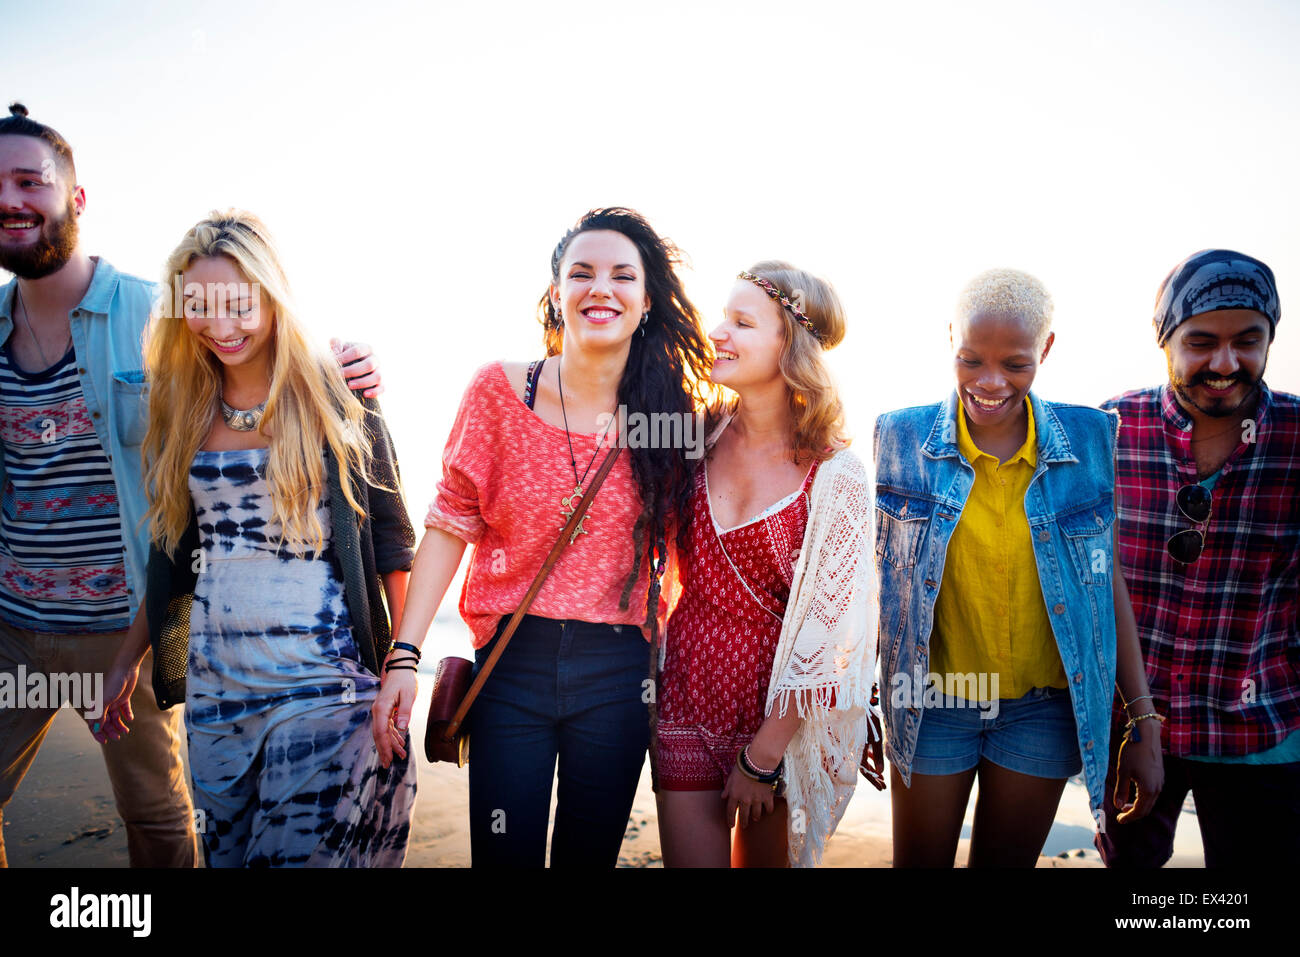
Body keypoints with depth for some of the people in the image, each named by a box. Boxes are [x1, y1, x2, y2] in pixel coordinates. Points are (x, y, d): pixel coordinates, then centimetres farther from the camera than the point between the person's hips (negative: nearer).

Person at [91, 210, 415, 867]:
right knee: (225, 855, 14)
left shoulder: (336, 401, -5)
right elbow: (176, 554, 16)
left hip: (322, 684, -5)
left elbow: (390, 536, -3)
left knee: (294, 854, -8)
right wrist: (128, 659, 17)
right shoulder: (184, 410, 8)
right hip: (213, 685, 5)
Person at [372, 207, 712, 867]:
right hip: (511, 661, -1)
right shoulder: (501, 390, -4)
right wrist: (403, 656, -8)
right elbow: (450, 524, -3)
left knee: (590, 855, 15)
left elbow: (681, 551, 8)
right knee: (503, 855, 7)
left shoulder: (672, 415, -1)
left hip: (619, 675, 1)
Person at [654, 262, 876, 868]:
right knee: (689, 856, 7)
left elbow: (824, 635, -13)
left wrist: (762, 757, -11)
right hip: (687, 687, 3)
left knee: (766, 858, 16)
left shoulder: (835, 477, -13)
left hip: (780, 708, -2)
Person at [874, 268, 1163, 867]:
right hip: (931, 704, -1)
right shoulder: (903, 437, -7)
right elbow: (879, 574, 0)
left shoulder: (1087, 440, -5)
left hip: (1042, 710, 1)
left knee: (1008, 862, 16)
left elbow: (1105, 578, 1)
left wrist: (1143, 722, 1)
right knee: (919, 862, 11)